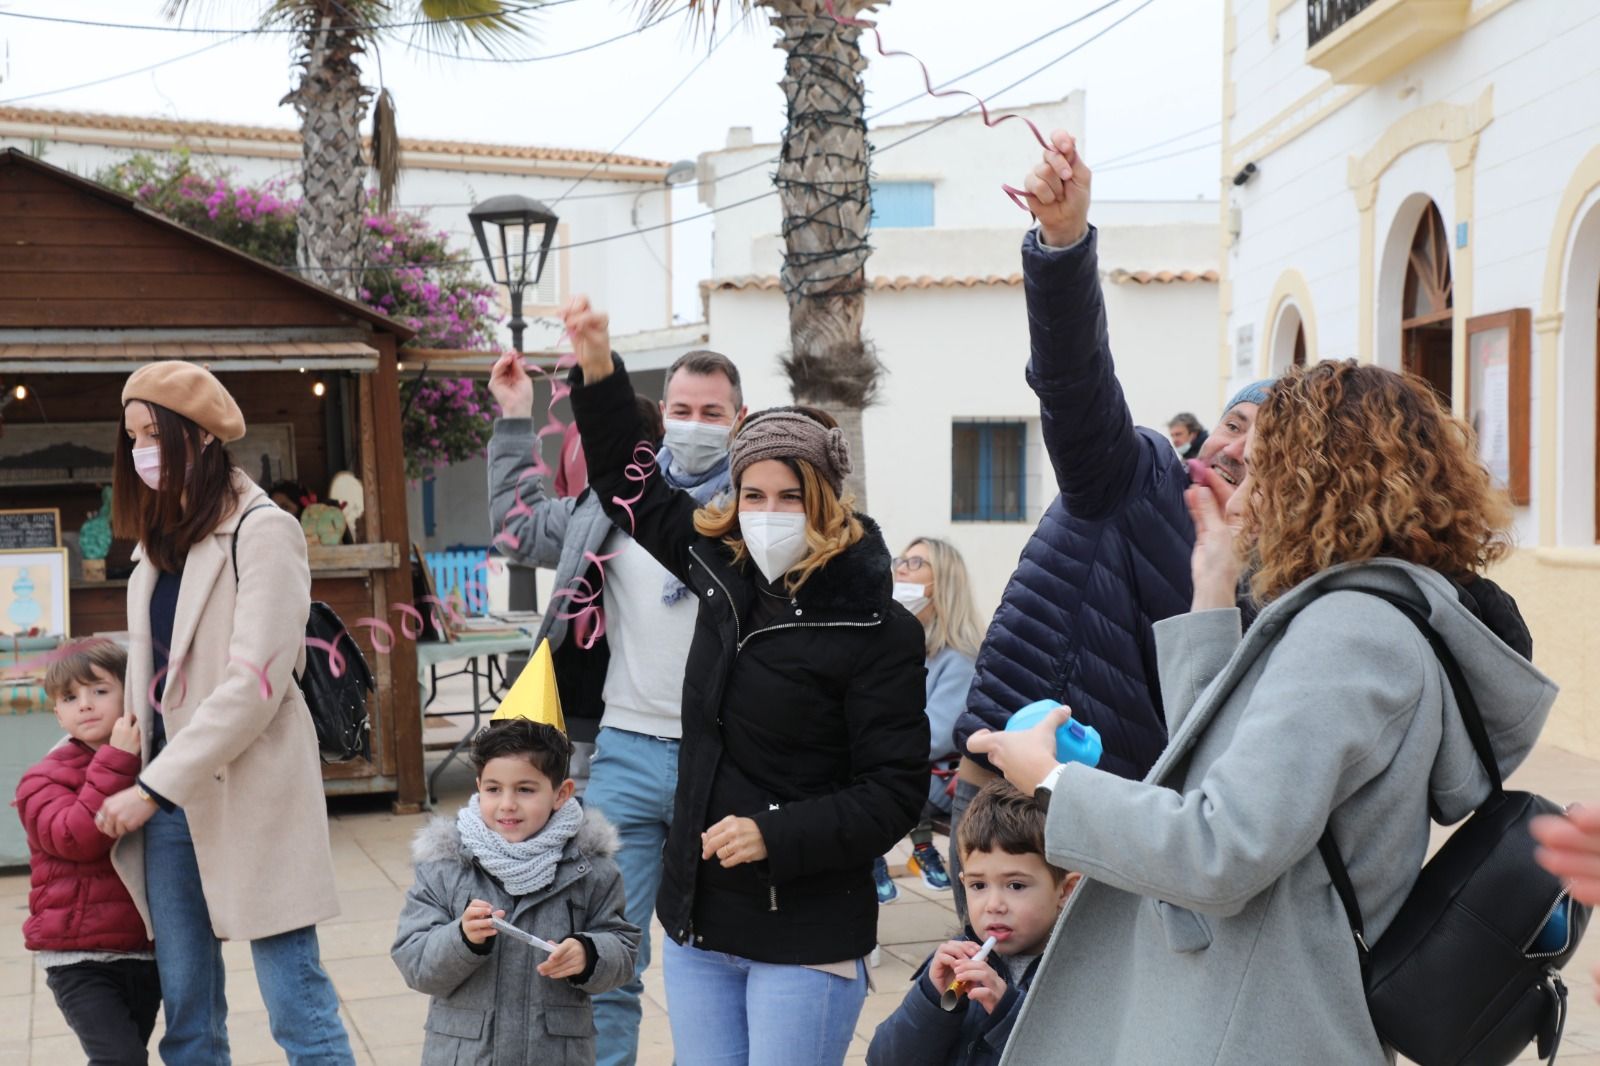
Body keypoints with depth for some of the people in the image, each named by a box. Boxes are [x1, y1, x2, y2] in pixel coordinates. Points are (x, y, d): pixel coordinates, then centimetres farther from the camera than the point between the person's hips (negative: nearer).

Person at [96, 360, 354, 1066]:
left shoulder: (262, 532, -8)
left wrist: (154, 788, -16)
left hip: (249, 797, -7)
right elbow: (151, 676, 18)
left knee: (296, 1007, -4)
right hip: (168, 802, 7)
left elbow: (256, 682, -16)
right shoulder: (159, 541, 15)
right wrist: (134, 772, 4)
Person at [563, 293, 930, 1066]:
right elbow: (626, 480, 15)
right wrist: (597, 367, 5)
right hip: (698, 922, 6)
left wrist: (776, 837, -23)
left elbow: (895, 792, -13)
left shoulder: (876, 629, -14)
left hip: (806, 941, -6)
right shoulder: (723, 570, 2)